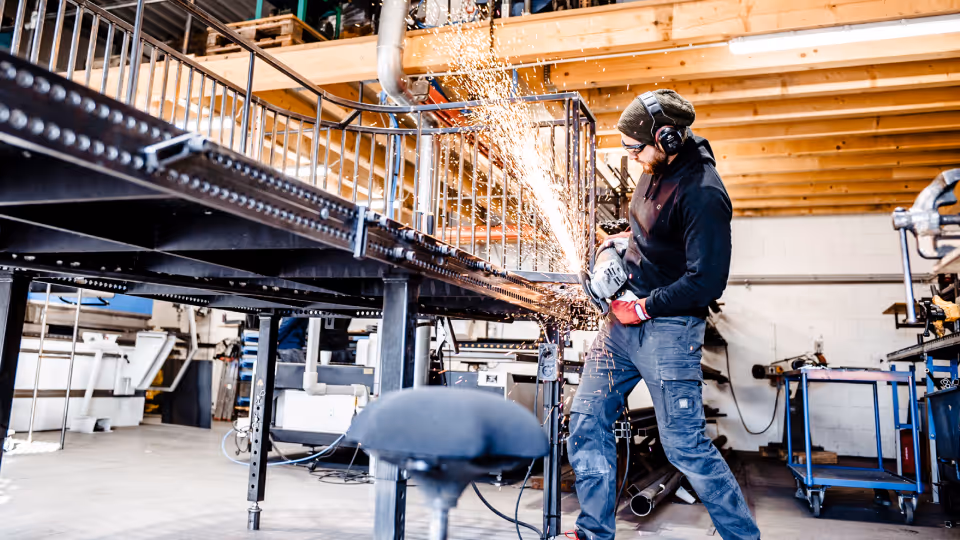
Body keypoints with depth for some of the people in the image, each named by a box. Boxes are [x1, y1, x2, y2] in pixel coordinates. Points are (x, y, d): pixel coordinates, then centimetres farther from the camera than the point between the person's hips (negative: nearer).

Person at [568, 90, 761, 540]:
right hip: (624, 318, 9)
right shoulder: (657, 169, 9)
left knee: (685, 445, -2)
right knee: (587, 425, 7)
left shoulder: (702, 194, -19)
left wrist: (644, 308, -15)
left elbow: (706, 281, -21)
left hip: (667, 328, -9)